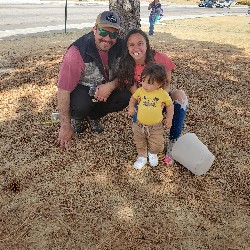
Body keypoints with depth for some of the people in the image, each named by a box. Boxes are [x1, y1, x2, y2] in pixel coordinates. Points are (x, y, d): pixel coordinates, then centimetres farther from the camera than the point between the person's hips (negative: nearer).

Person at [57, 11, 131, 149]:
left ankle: (93, 116, 7)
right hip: (80, 89, -5)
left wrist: (110, 86, -31)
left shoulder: (119, 46, -15)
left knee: (126, 95, -21)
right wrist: (65, 127, -28)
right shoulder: (77, 52, -30)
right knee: (82, 105, -37)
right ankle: (77, 117, 4)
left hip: (106, 88, 5)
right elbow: (63, 90, -29)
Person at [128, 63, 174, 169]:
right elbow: (133, 98, 10)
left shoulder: (163, 94, -14)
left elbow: (170, 105, 2)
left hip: (155, 126, -2)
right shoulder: (140, 91, -9)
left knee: (157, 145, 8)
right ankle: (142, 157, 41)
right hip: (140, 125, 2)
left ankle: (153, 153, 40)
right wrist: (131, 106, -8)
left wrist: (169, 118, -2)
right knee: (140, 143, 16)